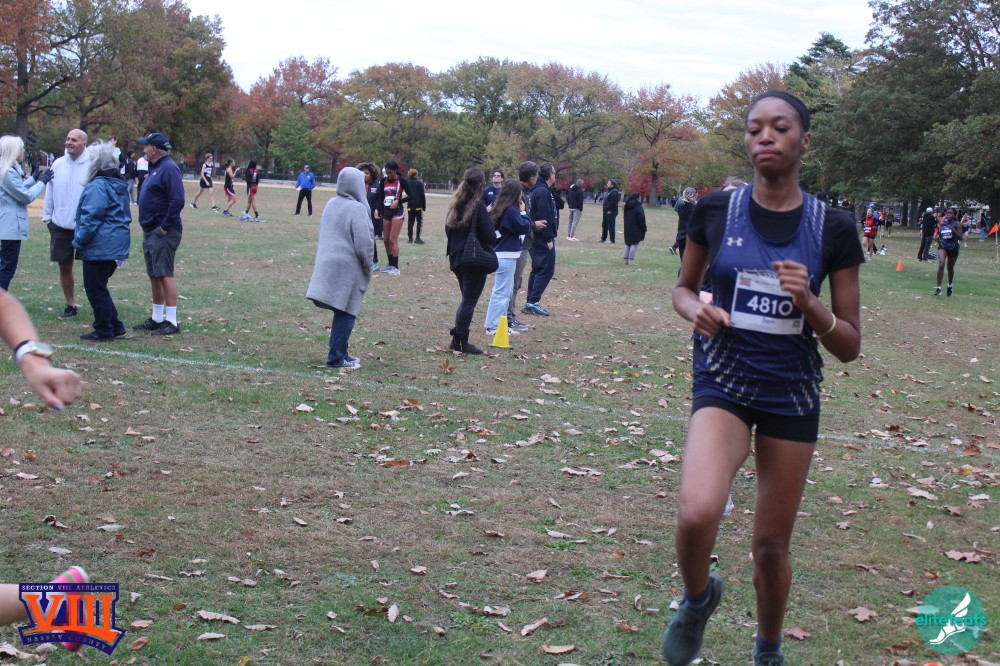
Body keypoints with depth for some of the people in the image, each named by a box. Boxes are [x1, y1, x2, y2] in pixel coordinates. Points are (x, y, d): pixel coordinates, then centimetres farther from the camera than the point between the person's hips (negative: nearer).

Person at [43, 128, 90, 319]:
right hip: (61, 226, 4)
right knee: (64, 267, 11)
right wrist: (47, 217, 10)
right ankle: (70, 305, 24)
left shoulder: (92, 165, -10)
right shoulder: (58, 164, 4)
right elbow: (50, 193, 11)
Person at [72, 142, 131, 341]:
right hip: (117, 246, 9)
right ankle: (114, 326, 20)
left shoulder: (97, 186, -15)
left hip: (99, 247, -9)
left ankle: (104, 330, 5)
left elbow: (91, 218, -19)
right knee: (99, 286, 18)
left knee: (95, 288, 0)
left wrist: (79, 241, -9)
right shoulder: (120, 186, 14)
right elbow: (125, 216, 21)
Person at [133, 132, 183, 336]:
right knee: (154, 275, 14)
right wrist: (148, 227, 14)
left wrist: (165, 226, -20)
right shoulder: (155, 168, 17)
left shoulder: (169, 168, -15)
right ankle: (157, 319, 23)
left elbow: (177, 200, -24)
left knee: (165, 274, -10)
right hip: (150, 231, 10)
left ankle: (172, 322, -8)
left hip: (163, 233, -10)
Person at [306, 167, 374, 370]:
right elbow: (363, 243, -17)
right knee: (346, 314, -1)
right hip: (348, 268, -8)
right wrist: (368, 268, -2)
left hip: (328, 265, 8)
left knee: (342, 313, 15)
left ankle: (340, 353, 22)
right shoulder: (357, 209, -14)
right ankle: (336, 358, 0)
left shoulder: (331, 204, 10)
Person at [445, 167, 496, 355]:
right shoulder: (478, 206, -17)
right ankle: (462, 343, 5)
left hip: (457, 259, 7)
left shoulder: (455, 205, 5)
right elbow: (490, 236, -17)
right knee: (469, 302, 1)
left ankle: (456, 339, 19)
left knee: (466, 300, 19)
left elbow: (448, 229, 13)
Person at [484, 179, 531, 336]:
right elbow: (525, 228, -15)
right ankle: (492, 327, -2)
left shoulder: (500, 208, 11)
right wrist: (523, 212, -5)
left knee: (503, 291, 18)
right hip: (507, 256, -10)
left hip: (501, 254, 10)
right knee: (501, 292, -5)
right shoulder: (511, 210, -18)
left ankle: (497, 324, 24)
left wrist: (520, 212, 6)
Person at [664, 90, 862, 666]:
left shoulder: (832, 228, -5)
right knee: (697, 513, -27)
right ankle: (699, 598, 8)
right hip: (724, 385, -1)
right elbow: (684, 287, 12)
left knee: (772, 545, 10)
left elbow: (850, 346, -1)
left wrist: (809, 304, -21)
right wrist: (697, 309, -11)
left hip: (793, 396, 1)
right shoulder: (716, 210, -4)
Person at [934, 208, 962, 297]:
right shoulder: (943, 223, 3)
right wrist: (938, 237, -3)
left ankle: (950, 285, 41)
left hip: (953, 248, -1)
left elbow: (960, 238, -13)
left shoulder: (957, 224, -6)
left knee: (950, 268, 15)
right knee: (941, 265, -21)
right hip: (943, 247, 1)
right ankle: (938, 287, -22)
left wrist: (953, 230, -27)